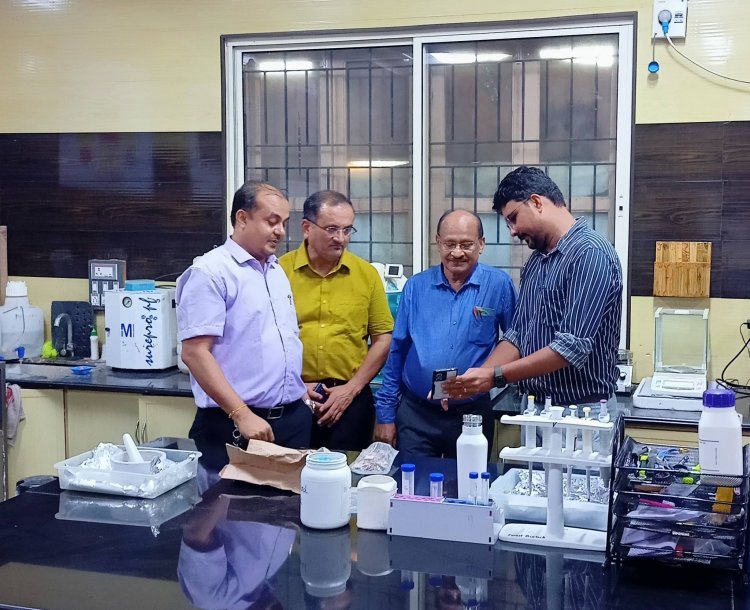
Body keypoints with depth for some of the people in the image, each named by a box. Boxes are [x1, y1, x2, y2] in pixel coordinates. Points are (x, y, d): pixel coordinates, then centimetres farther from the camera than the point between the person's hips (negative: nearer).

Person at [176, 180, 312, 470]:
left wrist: (301, 390, 15)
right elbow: (195, 353, -17)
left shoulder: (277, 271, 14)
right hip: (234, 426, -7)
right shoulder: (210, 272, -11)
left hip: (294, 419, 7)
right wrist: (243, 414, -21)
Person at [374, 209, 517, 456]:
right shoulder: (416, 287, 2)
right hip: (415, 413, 1)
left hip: (473, 416, -1)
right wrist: (386, 413, 5)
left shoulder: (499, 285, -5)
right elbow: (396, 351, 6)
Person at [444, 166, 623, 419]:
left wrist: (496, 376, -23)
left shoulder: (590, 253, -17)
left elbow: (573, 347, -24)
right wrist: (475, 379, -4)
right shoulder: (536, 260, 10)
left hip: (582, 412, -7)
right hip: (536, 408, 7)